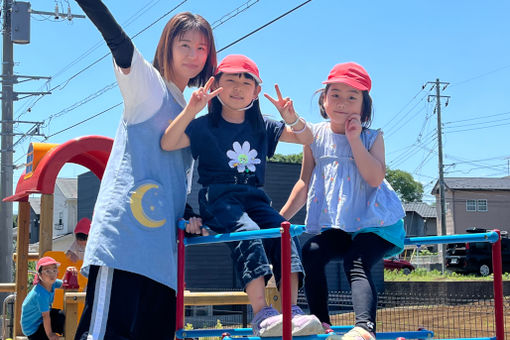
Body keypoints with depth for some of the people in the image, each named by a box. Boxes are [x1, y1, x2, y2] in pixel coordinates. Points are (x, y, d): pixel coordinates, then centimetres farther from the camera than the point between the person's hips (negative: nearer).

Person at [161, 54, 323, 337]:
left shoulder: (262, 127, 17)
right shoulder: (204, 126, 5)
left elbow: (306, 139, 17)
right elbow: (167, 143, -10)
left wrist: (292, 119, -6)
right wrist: (191, 110, -23)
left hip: (254, 197, 4)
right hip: (218, 198, -4)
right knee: (247, 232, -34)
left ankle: (292, 310, -33)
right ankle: (261, 314, -42)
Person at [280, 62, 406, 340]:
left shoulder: (372, 138, 1)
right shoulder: (315, 135, 8)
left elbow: (375, 178, -16)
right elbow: (305, 182, 15)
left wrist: (354, 138, -15)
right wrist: (280, 217, 11)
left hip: (376, 222, -4)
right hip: (337, 225, 4)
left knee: (356, 263, -26)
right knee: (311, 251, -21)